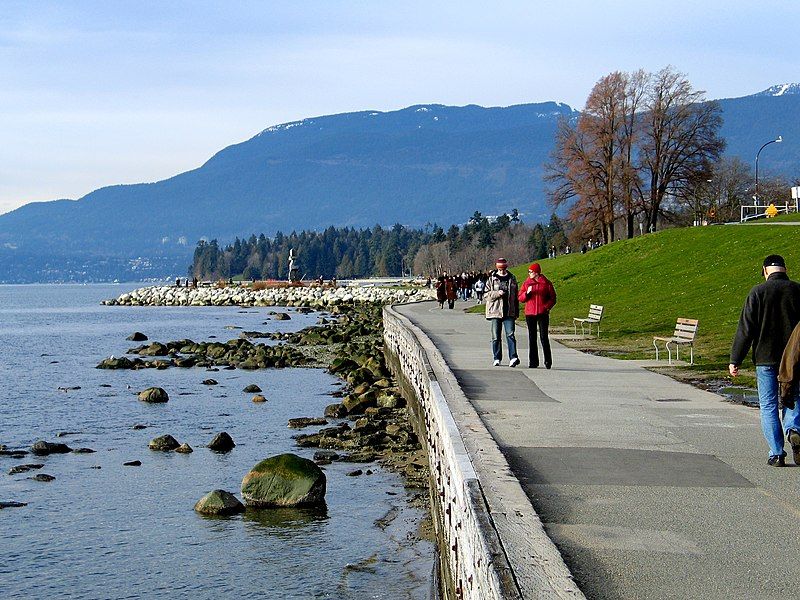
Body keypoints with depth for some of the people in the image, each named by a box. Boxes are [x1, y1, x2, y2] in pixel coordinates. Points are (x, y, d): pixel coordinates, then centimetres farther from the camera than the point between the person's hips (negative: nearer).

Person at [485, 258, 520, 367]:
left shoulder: (512, 279, 10)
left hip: (509, 312, 0)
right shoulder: (492, 279, 3)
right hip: (495, 311, 0)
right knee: (496, 337, 5)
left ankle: (513, 357, -16)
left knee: (510, 334, -11)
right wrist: (497, 293, -17)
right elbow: (487, 294, 0)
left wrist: (517, 311, 14)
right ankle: (497, 358, 13)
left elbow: (516, 296, 16)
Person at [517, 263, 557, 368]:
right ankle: (533, 361, 11)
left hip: (542, 313, -3)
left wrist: (547, 307, -8)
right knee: (532, 338, 5)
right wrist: (527, 293, -11)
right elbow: (520, 298, 8)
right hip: (530, 314, 3)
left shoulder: (546, 283, 3)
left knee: (544, 337, -7)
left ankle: (548, 361, 1)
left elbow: (553, 298, 6)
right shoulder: (526, 283, 9)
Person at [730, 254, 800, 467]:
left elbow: (745, 330, -6)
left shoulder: (758, 292, -5)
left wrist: (735, 360, -1)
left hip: (766, 358, -1)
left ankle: (776, 454, 2)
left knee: (768, 406, 6)